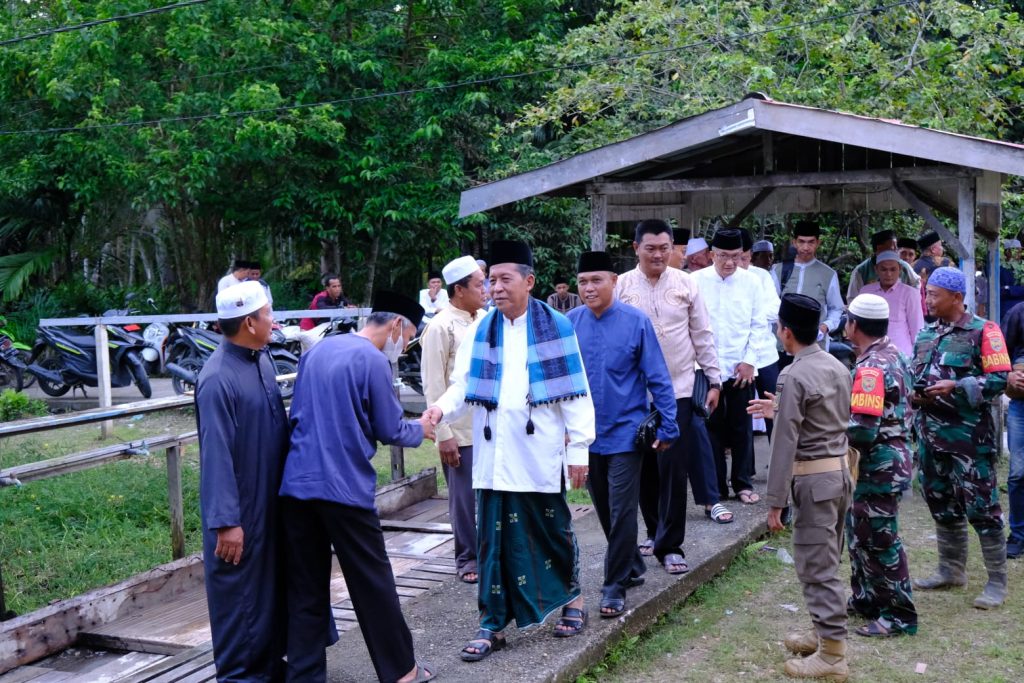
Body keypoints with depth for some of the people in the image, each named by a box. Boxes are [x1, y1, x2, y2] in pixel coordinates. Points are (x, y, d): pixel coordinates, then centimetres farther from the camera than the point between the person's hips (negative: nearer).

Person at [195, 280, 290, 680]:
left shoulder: (262, 361, 4)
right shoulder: (218, 379, -22)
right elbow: (216, 456, -24)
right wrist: (226, 522, -24)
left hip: (272, 502, 9)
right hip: (240, 511, -9)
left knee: (275, 585, 19)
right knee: (240, 593, 4)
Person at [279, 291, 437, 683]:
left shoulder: (317, 351, 12)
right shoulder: (373, 361, -10)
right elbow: (391, 430, -5)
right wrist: (420, 430, 15)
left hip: (296, 484, 7)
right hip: (344, 488, -6)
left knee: (306, 588, 9)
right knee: (373, 583, 6)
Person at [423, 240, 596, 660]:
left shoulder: (556, 327, -1)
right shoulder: (479, 332, 7)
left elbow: (574, 393, -2)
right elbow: (464, 387, 3)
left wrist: (578, 448, -5)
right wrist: (442, 407, -18)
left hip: (540, 456, -2)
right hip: (494, 458, 2)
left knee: (552, 530, 12)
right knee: (494, 541, 3)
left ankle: (571, 598, 35)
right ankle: (492, 625, 11)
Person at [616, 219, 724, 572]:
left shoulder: (686, 284, 2)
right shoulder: (621, 286, -1)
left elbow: (703, 335, 7)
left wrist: (714, 380, 5)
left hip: (678, 389, -1)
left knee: (674, 469, -3)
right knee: (645, 467, 11)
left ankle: (670, 545, 6)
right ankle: (655, 532, 28)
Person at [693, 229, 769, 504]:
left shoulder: (751, 282, 1)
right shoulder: (696, 281, -4)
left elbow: (759, 324, 4)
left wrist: (750, 360, -3)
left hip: (741, 368, 1)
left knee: (742, 428, 7)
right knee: (712, 428, 5)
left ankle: (743, 483, 20)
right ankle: (716, 487, 15)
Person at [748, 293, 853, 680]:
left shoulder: (793, 376, -17)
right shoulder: (838, 368, 8)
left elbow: (785, 443, -18)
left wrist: (775, 502, -15)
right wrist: (782, 410, 27)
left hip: (813, 480, -9)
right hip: (840, 472, 9)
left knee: (817, 566, -2)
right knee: (825, 561, 20)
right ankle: (824, 631, 32)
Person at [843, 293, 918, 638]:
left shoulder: (871, 368, -22)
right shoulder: (894, 355, 9)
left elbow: (863, 430, -28)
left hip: (880, 464, -10)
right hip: (895, 453, 10)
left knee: (881, 540, -2)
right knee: (860, 530, 20)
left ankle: (900, 616, 7)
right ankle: (867, 598, 32)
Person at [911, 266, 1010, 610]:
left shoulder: (983, 331, -9)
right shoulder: (926, 333, 12)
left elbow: (1000, 379, -14)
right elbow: (915, 374, 22)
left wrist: (956, 387, -21)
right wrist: (914, 393, 1)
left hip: (970, 434, -7)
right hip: (932, 433, 7)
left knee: (981, 507, -4)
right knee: (941, 503, 16)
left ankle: (997, 581, 6)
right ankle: (951, 570, 31)